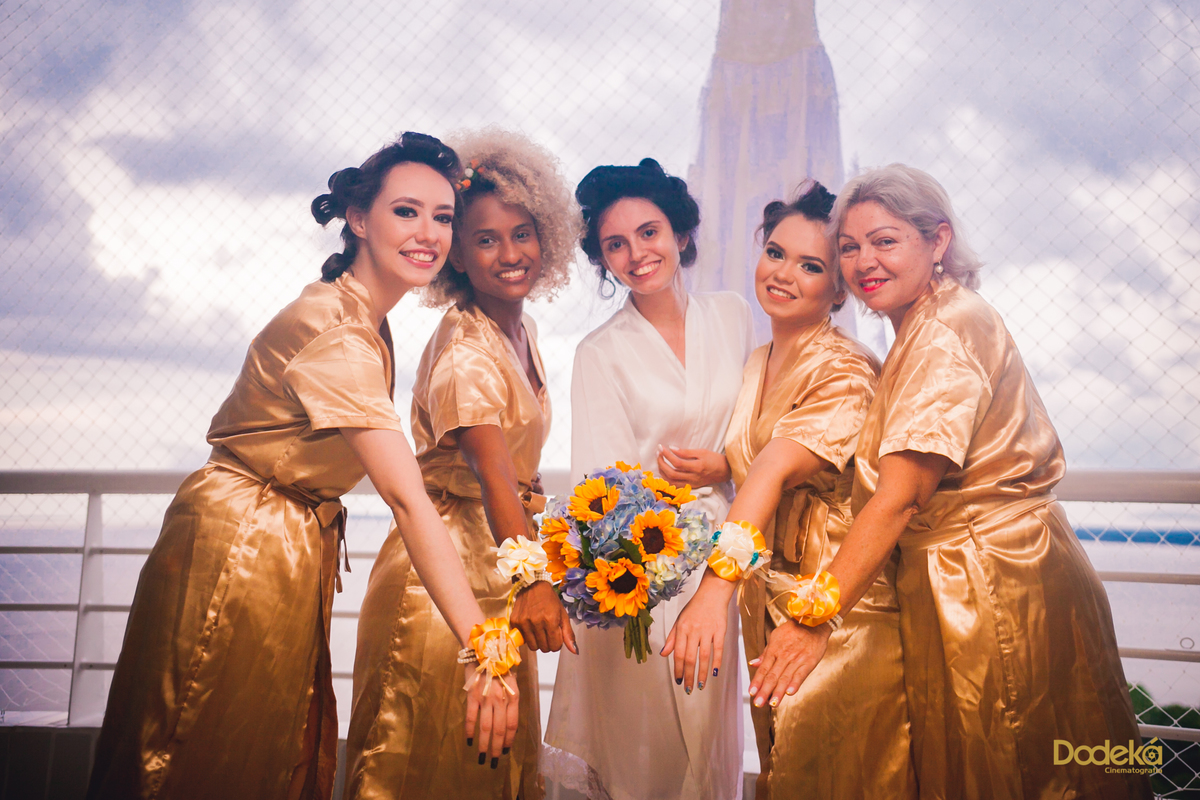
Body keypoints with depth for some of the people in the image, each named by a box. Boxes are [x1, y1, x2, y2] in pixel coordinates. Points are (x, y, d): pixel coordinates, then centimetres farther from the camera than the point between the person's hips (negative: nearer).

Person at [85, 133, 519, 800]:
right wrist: (483, 648, -35)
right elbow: (406, 498, -33)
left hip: (297, 545, 9)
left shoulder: (366, 320, 6)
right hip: (236, 548, -9)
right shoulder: (335, 335, -25)